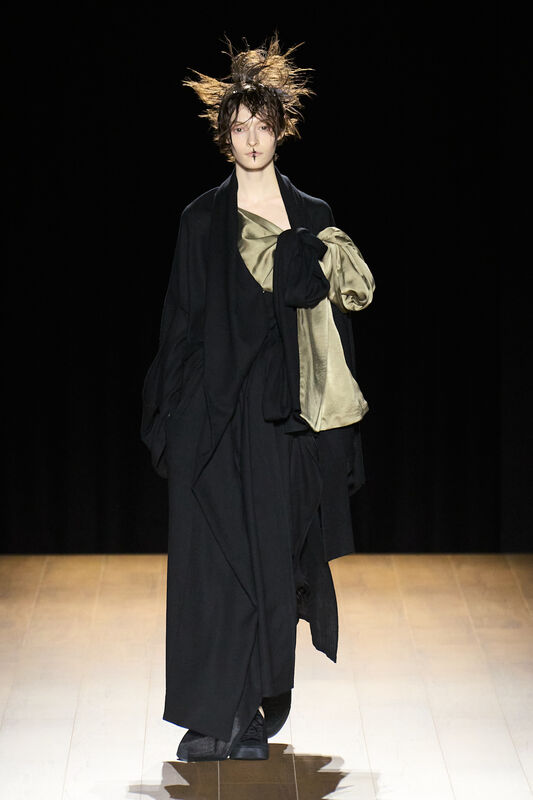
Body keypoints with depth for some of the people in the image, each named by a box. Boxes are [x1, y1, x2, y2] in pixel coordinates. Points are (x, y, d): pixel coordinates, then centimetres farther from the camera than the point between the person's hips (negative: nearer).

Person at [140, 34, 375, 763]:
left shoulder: (314, 219, 9)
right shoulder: (203, 219, 4)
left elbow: (334, 314, 9)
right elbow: (182, 319, 3)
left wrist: (334, 417, 3)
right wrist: (171, 416, -3)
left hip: (288, 414, 2)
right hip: (217, 411, -2)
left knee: (278, 558, 0)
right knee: (215, 557, -5)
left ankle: (255, 715, 7)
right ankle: (213, 718, -2)